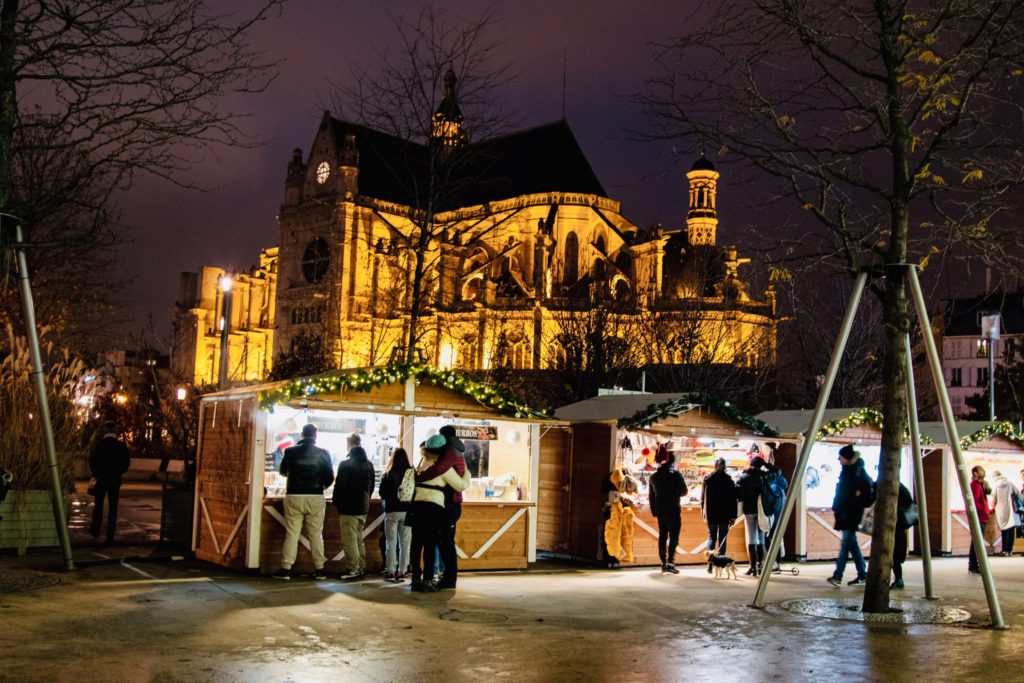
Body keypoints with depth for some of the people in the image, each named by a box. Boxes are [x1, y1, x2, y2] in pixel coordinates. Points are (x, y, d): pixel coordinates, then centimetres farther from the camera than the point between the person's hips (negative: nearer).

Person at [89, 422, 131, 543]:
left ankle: (95, 530, 20)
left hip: (101, 478, 0)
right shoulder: (121, 446, -4)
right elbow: (127, 462, -3)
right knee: (112, 507, 3)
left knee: (98, 504, 17)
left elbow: (92, 460, -7)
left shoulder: (99, 444, -5)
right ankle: (110, 536, 0)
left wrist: (96, 473, 7)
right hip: (115, 480, 0)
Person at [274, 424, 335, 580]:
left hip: (294, 497, 0)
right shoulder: (323, 453, -1)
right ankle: (319, 570, 8)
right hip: (316, 498, 0)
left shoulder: (291, 451, 0)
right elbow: (330, 477, 0)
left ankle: (286, 569, 2)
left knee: (291, 534, 3)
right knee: (316, 535, 6)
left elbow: (283, 471, 17)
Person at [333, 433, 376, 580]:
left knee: (349, 540, -4)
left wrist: (337, 505, -1)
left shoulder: (345, 464, -11)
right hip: (363, 508, 7)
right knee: (359, 539, 15)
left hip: (348, 508, -7)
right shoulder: (368, 464, 9)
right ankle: (361, 568, 17)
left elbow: (339, 487, -12)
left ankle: (353, 570, -5)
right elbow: (371, 485, 15)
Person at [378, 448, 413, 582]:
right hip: (407, 511, 2)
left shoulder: (388, 475, -8)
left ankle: (390, 572, 4)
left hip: (392, 511, -2)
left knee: (391, 542, 5)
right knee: (405, 543, 8)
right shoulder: (412, 474, -4)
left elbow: (382, 494, -1)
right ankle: (402, 572, 7)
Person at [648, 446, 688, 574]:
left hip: (660, 510, 6)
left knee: (662, 536, 11)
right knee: (673, 536, -5)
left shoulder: (654, 476, 9)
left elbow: (652, 495, 11)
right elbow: (683, 491, -9)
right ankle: (670, 562, -15)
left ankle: (663, 562, 13)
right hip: (673, 510, -6)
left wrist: (654, 511, 13)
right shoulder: (675, 473, -9)